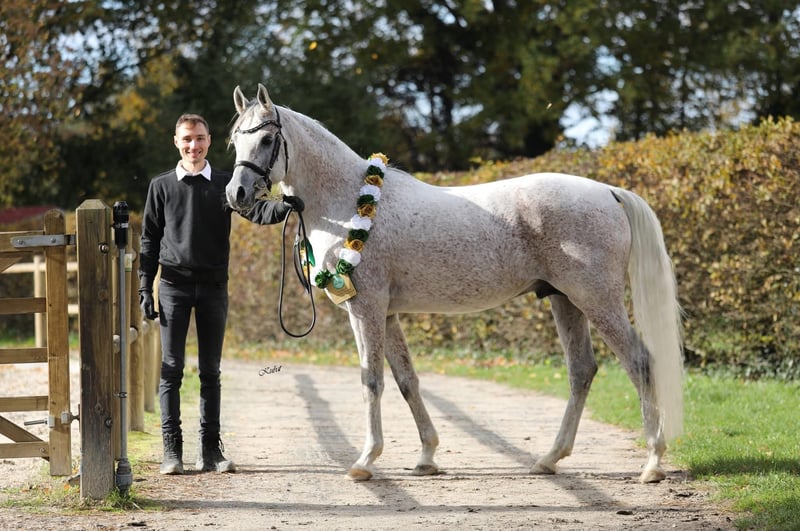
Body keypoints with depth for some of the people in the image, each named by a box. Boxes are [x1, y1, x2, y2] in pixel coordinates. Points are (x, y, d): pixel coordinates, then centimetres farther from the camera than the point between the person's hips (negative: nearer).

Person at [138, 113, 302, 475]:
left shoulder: (225, 184, 6)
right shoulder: (162, 186, 5)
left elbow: (255, 212, -9)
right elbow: (149, 240, 5)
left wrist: (283, 207, -30)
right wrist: (145, 288, -2)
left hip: (213, 286, 1)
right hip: (174, 285, -1)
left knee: (211, 371, 6)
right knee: (171, 369, -2)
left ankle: (211, 449, 10)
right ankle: (172, 449, 2)